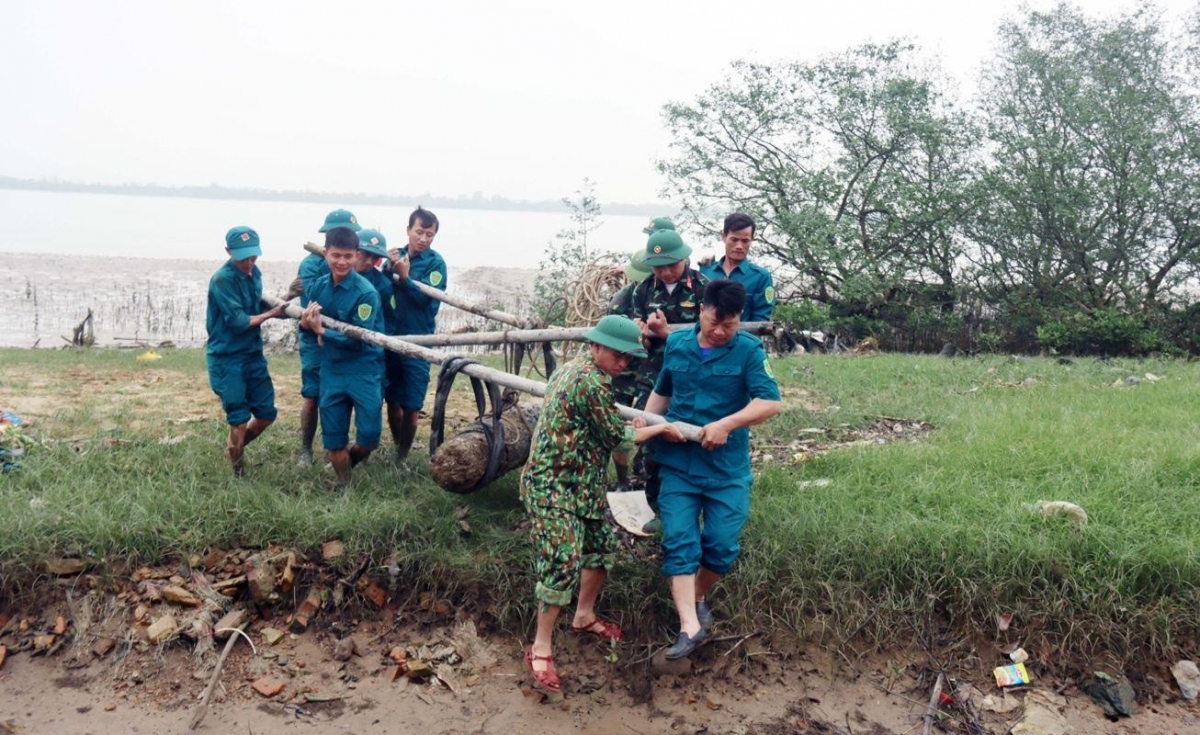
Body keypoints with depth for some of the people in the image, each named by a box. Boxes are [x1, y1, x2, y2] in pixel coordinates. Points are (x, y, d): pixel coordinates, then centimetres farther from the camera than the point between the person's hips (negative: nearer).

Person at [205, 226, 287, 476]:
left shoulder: (254, 273, 5)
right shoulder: (222, 280, -18)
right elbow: (238, 321, -21)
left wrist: (280, 304, 0)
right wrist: (271, 313, -11)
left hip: (253, 355, 7)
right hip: (227, 360, -7)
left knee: (266, 413, 10)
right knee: (239, 421, -2)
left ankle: (236, 448, 34)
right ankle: (237, 471, 16)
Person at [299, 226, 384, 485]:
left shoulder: (366, 292, -16)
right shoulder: (317, 286, 0)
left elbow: (358, 339, -18)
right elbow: (304, 323, 8)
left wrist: (322, 331, -24)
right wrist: (306, 323, -15)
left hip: (364, 370, -4)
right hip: (331, 370, 4)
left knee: (369, 436, -5)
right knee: (333, 437, 9)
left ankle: (348, 462, 28)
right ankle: (343, 483, 30)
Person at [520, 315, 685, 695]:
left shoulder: (572, 368, 10)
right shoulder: (592, 383, -21)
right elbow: (618, 438, -12)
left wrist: (628, 426, 10)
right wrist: (659, 429, 2)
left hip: (580, 484, 11)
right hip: (555, 487, -11)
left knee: (602, 543, 18)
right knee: (563, 564, -11)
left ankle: (584, 616, 36)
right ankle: (541, 649, -2)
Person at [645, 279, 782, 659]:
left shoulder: (749, 351, -6)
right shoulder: (676, 344, 6)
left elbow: (770, 402, -16)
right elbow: (661, 393, 19)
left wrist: (726, 424, -25)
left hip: (727, 468, -2)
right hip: (677, 463, 2)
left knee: (722, 546, 2)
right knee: (679, 542, -5)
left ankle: (698, 597, 30)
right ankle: (690, 626, -4)